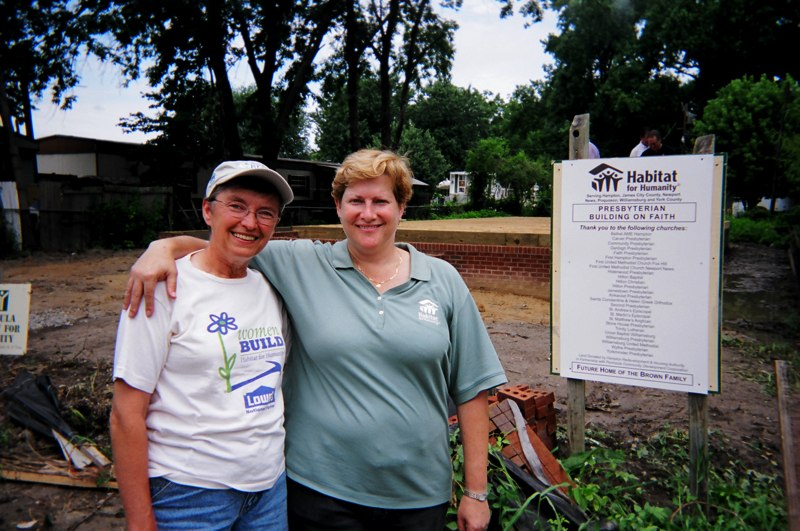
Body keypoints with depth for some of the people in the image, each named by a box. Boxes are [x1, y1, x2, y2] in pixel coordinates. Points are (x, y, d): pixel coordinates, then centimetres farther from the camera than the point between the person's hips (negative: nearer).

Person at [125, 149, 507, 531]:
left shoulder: (444, 280, -1)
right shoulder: (300, 265, -4)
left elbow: (471, 390, 0)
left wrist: (476, 492, 0)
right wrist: (164, 246, -20)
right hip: (321, 490, -1)